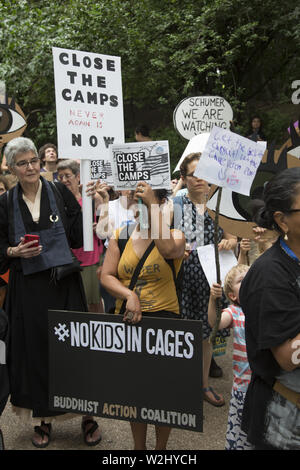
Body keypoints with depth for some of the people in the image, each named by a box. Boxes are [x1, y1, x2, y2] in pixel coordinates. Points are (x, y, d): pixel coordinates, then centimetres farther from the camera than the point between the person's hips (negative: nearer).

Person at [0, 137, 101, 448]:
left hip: (64, 285, -1)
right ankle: (42, 418, 25)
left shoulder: (60, 193, 1)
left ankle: (87, 415, 18)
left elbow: (79, 238, -3)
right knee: (35, 349, 7)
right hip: (27, 290, 1)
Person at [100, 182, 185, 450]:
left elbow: (169, 250, -28)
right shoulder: (120, 235, 6)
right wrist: (129, 296, -16)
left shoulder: (175, 235, -3)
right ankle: (138, 447, 32)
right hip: (126, 319, 3)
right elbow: (106, 275, 2)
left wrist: (153, 205, -24)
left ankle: (161, 447, 28)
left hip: (164, 318, -3)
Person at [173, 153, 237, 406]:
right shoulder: (175, 205, -3)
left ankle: (204, 384, 33)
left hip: (210, 278, 3)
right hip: (183, 278, -3)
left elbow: (231, 239, 12)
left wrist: (230, 242, -11)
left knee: (204, 335, 16)